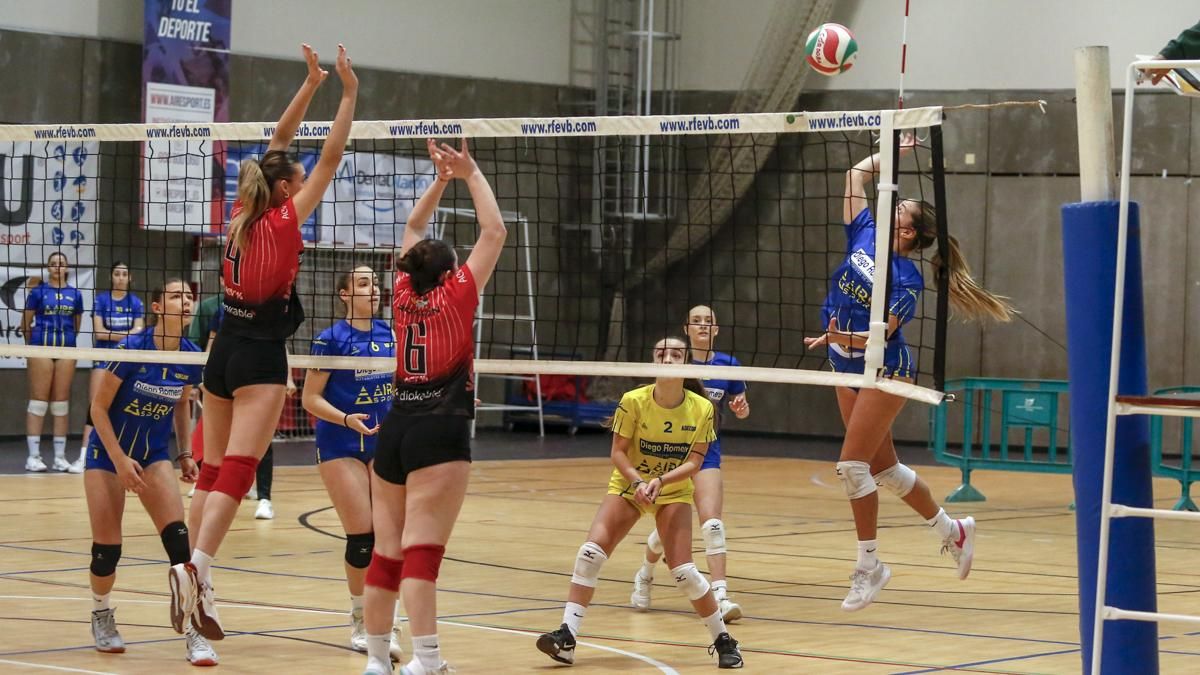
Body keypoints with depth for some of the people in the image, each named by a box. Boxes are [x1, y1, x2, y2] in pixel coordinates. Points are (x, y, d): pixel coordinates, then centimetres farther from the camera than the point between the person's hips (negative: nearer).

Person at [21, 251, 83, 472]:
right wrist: (33, 342, 10)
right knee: (38, 402, -3)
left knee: (61, 403, 6)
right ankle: (33, 455, -1)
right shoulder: (38, 291, 0)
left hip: (66, 349, 3)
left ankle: (60, 456, 9)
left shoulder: (75, 294, 8)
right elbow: (25, 323, 4)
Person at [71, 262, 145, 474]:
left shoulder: (136, 302, 5)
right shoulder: (101, 300, 0)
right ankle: (84, 456, -15)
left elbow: (138, 333, -2)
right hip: (104, 358, -2)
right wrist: (127, 334, -10)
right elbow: (98, 331, -8)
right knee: (95, 406, -11)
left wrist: (111, 334, -15)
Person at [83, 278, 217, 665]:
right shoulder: (130, 350, -21)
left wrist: (185, 452, 5)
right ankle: (101, 614, 28)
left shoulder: (191, 358, -8)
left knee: (178, 537, -14)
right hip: (108, 452, -3)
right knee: (107, 548, -2)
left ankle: (193, 631, -12)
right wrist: (120, 459, -18)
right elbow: (99, 408, -14)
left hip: (154, 455, 3)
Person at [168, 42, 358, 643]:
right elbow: (329, 159, -9)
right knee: (237, 469, -13)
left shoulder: (242, 213, 6)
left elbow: (278, 143, 13)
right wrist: (348, 93, -5)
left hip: (224, 349, 7)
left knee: (213, 469, 8)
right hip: (260, 355, -7)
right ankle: (196, 568, -28)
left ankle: (195, 575, 7)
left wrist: (311, 83, 13)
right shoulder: (284, 222, -9)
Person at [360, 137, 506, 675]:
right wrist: (470, 174, 4)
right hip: (440, 430, -6)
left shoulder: (404, 294, 10)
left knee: (386, 552, 9)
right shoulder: (455, 297, -3)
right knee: (421, 551, -14)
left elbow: (413, 229, 24)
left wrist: (441, 179, 22)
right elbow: (494, 233, -2)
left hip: (395, 428, 6)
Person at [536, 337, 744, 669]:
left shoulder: (701, 409, -16)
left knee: (683, 571, -13)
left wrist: (661, 480, -30)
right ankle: (566, 637, -14)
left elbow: (695, 461, -14)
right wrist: (638, 482, -30)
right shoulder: (633, 401, -18)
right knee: (590, 552, -17)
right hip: (628, 485, 1)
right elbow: (618, 452, -13)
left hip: (674, 492, -1)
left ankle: (723, 640, 7)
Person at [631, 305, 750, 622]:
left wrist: (741, 406, -11)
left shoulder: (727, 365, 0)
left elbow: (741, 409, 13)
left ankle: (720, 595, -18)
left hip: (706, 452, 1)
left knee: (712, 523, -16)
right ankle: (645, 577, 36)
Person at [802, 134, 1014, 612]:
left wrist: (843, 339, -38)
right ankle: (951, 530, 32)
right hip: (849, 373, 8)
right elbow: (856, 175, 9)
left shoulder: (908, 278, -15)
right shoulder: (864, 235, 1)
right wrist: (891, 152, 16)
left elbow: (883, 332, -23)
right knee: (883, 467, 14)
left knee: (852, 463, -12)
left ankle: (869, 566, -3)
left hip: (885, 373, -8)